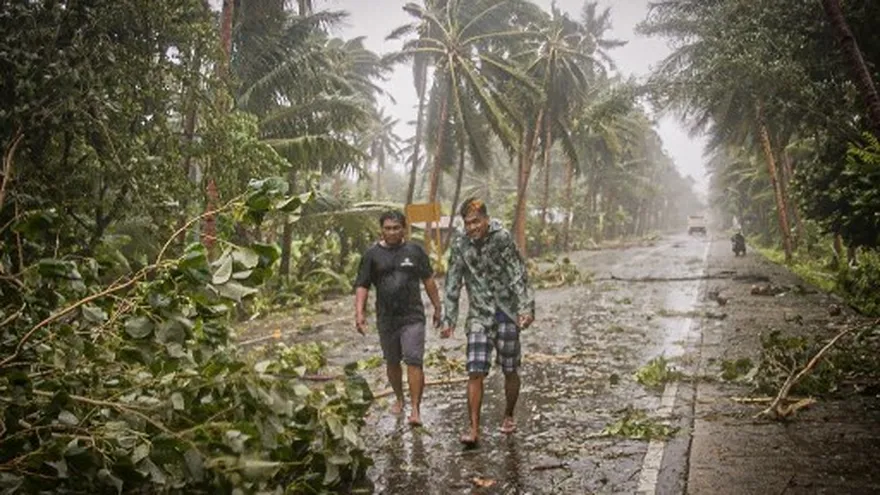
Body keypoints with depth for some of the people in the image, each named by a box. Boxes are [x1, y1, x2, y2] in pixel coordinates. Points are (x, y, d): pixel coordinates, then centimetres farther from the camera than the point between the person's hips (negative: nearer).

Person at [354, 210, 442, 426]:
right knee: (392, 362, 15)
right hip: (386, 319, 2)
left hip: (413, 317, -2)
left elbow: (428, 280, 13)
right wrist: (359, 313, -9)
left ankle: (415, 410, -9)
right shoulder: (372, 254, 3)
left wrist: (437, 307, 14)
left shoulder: (415, 251, 4)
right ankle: (399, 399, 37)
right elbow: (362, 286, 2)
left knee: (414, 361, -11)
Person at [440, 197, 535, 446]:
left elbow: (519, 275, -12)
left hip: (506, 313, -1)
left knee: (510, 370, 9)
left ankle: (509, 416, 32)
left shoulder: (502, 238, -9)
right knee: (475, 373, -8)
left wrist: (526, 308, -22)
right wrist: (449, 319, 1)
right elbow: (452, 285, 4)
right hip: (479, 316, 1)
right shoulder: (459, 246, -1)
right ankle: (474, 429, -4)